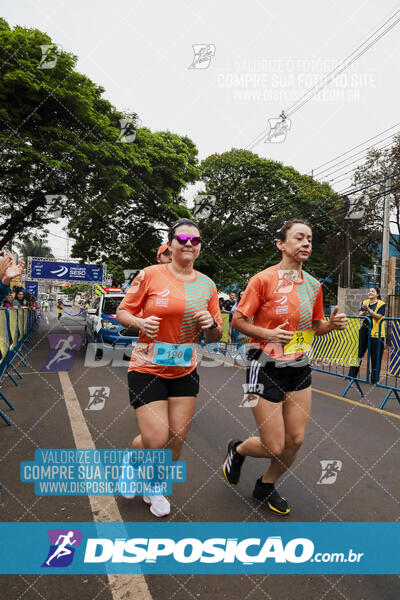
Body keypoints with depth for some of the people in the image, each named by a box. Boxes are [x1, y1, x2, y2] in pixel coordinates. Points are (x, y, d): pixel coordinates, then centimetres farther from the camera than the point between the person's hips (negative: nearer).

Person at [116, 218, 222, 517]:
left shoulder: (207, 285, 5)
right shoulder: (150, 275, -7)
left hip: (185, 371, 4)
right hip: (147, 368, -4)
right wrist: (140, 323, -21)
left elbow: (216, 336, 11)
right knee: (156, 439, -8)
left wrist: (211, 323, -11)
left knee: (176, 440, 6)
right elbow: (122, 312, 0)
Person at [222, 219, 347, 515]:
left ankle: (266, 486, 35)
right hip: (266, 368, -6)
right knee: (275, 447, -2)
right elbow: (238, 320, -8)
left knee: (296, 439, 8)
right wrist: (268, 334, -22)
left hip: (299, 369, 6)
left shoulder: (314, 285, 5)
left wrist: (332, 324, -5)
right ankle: (238, 449, 32)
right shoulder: (263, 279, -12)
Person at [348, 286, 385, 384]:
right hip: (364, 331, 4)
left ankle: (375, 379, 15)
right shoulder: (364, 303, 11)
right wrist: (364, 311, -17)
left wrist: (368, 309, -21)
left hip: (376, 333, -4)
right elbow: (360, 316, 2)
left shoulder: (381, 304, -2)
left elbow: (378, 316, -14)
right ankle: (352, 376, 13)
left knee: (375, 357, 2)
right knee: (358, 353, 6)